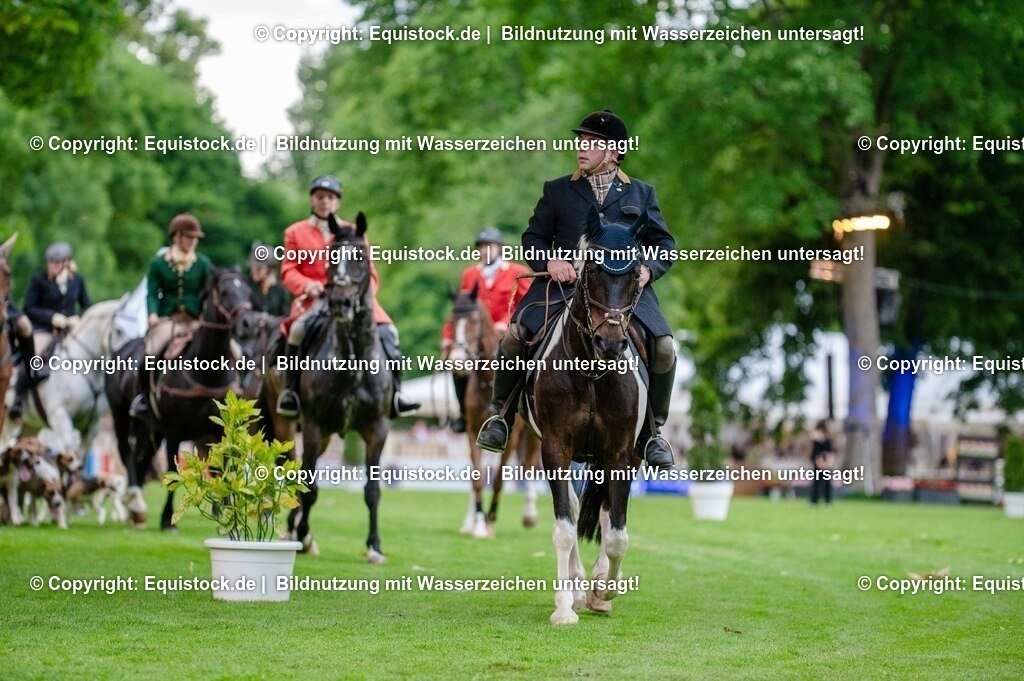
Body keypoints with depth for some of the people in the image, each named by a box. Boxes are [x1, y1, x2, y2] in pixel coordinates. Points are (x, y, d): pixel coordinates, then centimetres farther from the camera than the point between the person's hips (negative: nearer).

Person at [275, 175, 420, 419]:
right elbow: (288, 270, 5)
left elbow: (369, 272, 13)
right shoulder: (296, 233, 15)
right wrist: (307, 286, -17)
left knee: (386, 331, -19)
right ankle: (290, 390, -21)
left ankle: (394, 392, -13)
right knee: (299, 328, -34)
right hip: (314, 298, -2)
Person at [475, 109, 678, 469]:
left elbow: (664, 242, 16)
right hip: (565, 284, 0)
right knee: (514, 336, -21)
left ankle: (652, 430, 1)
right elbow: (533, 237, 14)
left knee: (664, 348, -19)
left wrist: (648, 268, -5)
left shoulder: (641, 194, 17)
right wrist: (549, 259, -8)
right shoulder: (557, 191, 17)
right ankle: (502, 413, 1)